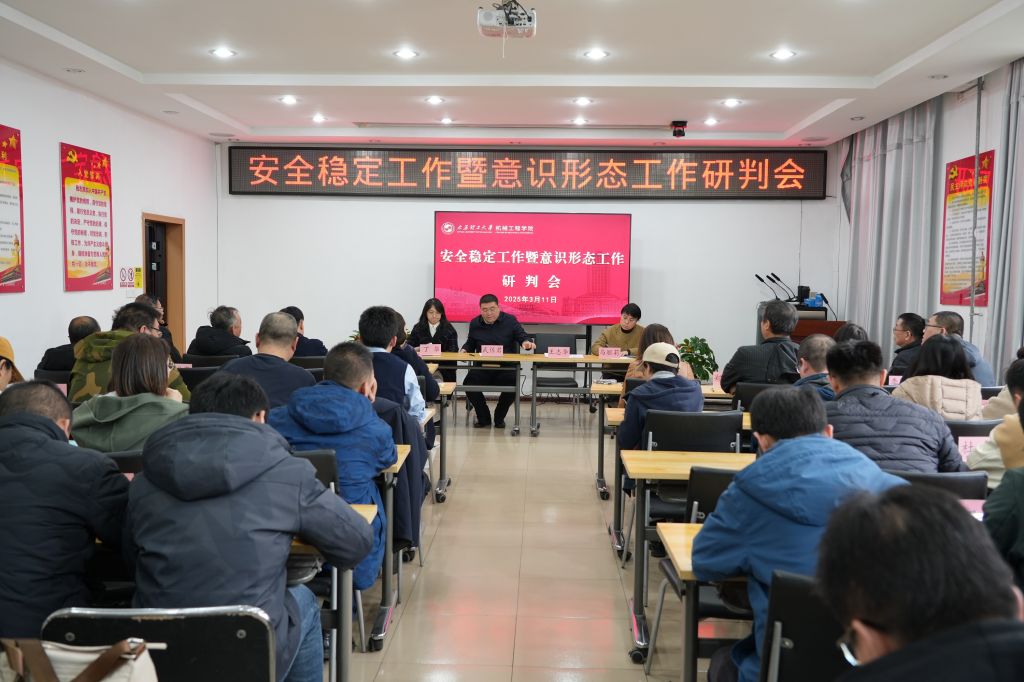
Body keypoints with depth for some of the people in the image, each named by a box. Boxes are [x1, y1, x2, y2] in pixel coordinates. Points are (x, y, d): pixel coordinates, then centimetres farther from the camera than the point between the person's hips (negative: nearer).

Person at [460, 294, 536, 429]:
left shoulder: (510, 320, 2)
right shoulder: (475, 323, 11)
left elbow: (522, 337, 1)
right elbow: (470, 343, 24)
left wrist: (526, 342, -22)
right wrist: (464, 350, 2)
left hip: (506, 367, -2)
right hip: (482, 367, 2)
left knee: (513, 387, -30)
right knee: (469, 384, -24)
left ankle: (499, 418, 1)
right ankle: (483, 418, 3)